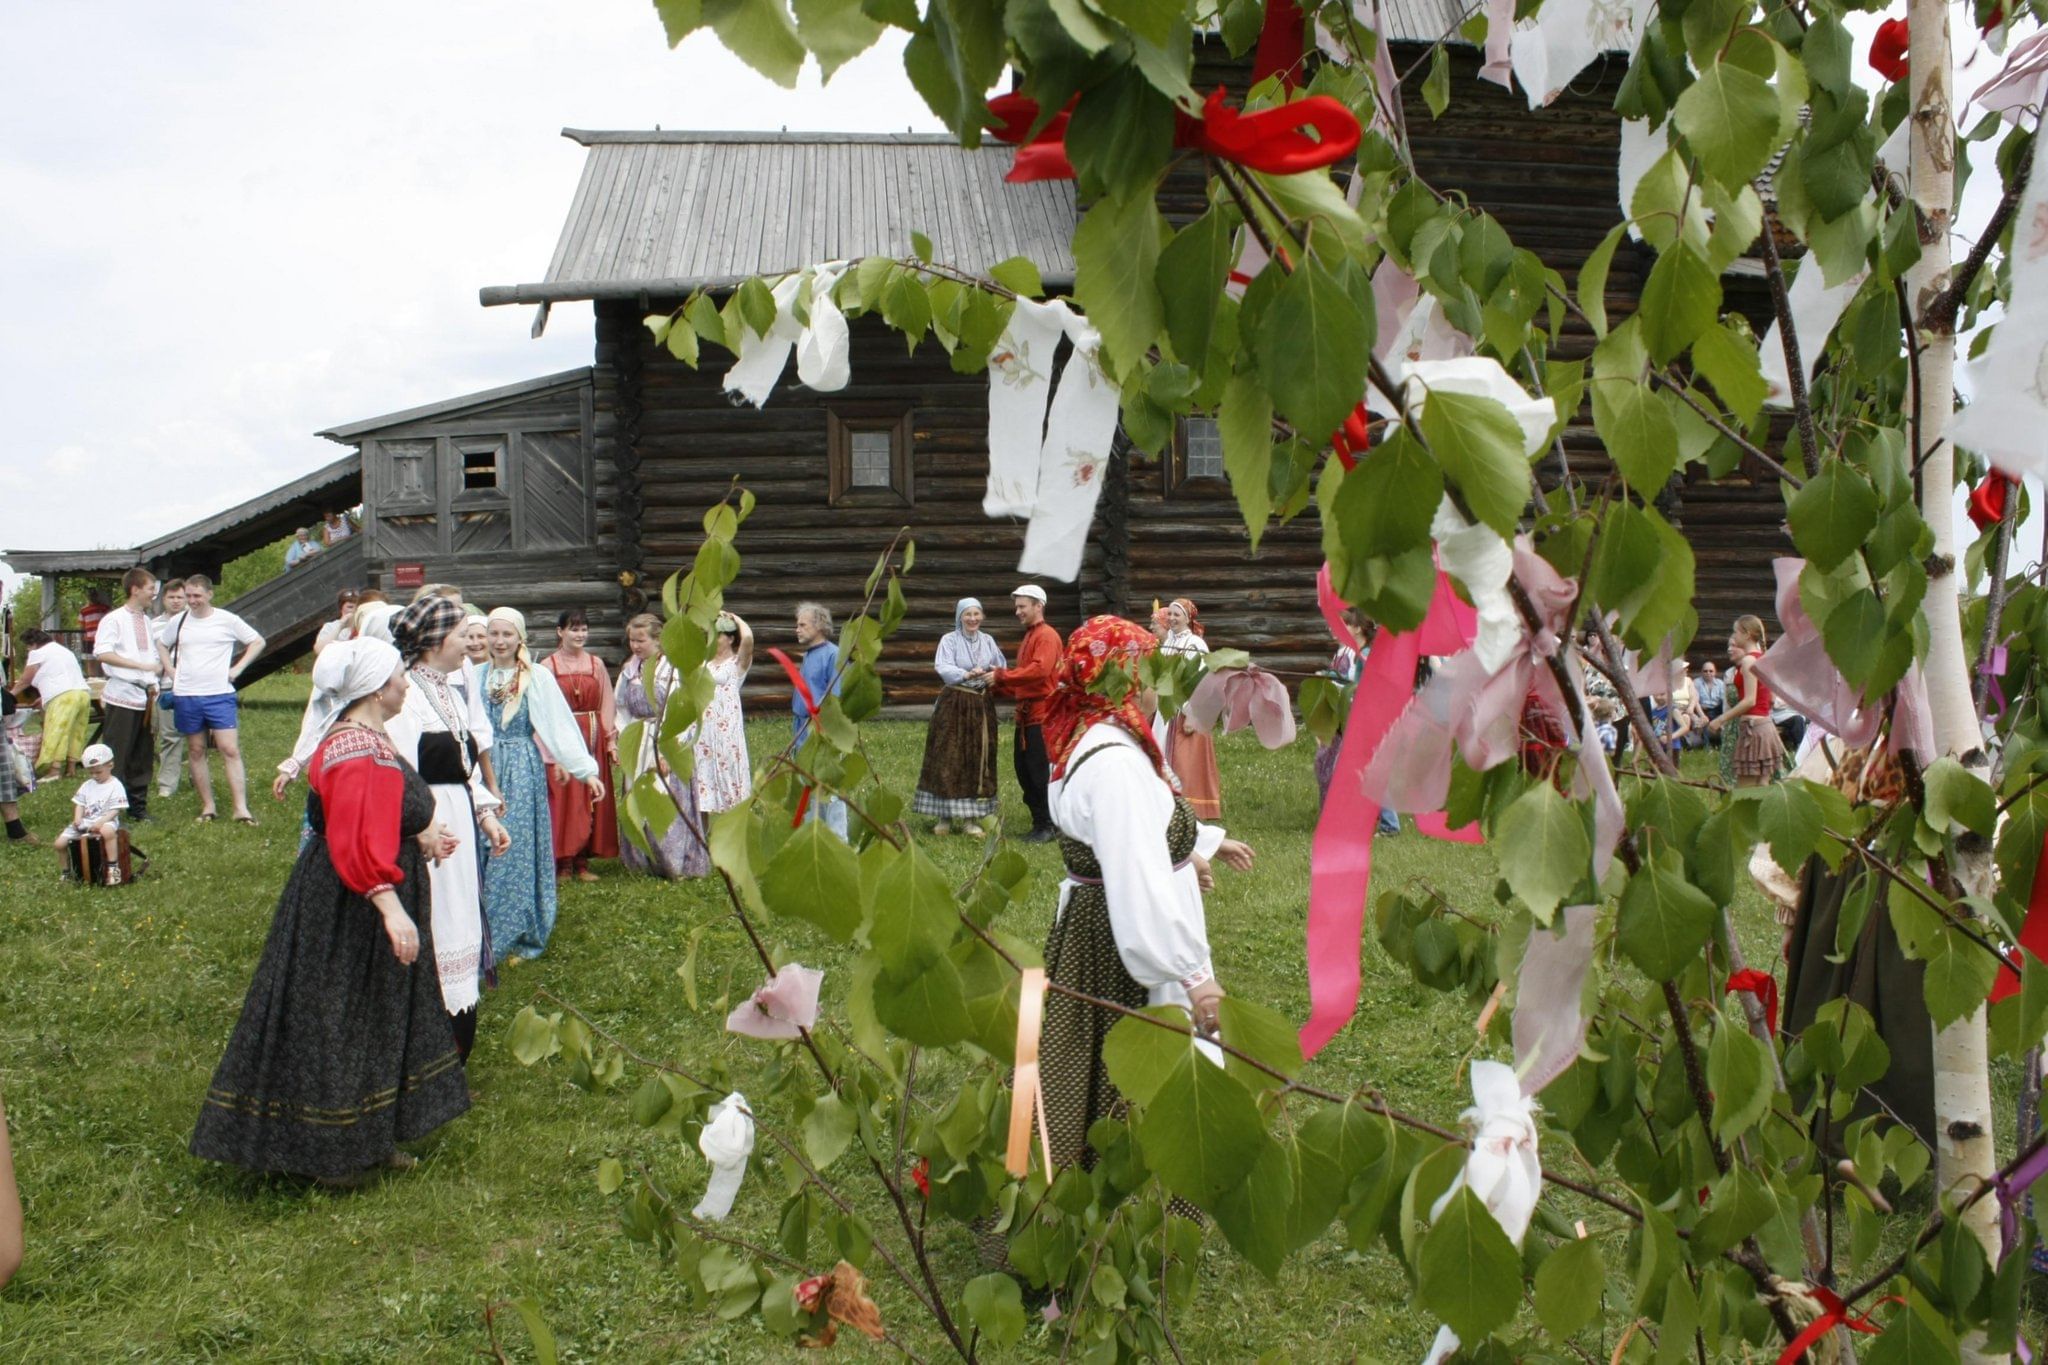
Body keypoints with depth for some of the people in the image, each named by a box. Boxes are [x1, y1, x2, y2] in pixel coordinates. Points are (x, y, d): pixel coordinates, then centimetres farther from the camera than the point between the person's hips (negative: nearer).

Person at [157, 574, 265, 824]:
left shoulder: (227, 620, -1)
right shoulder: (179, 621, 7)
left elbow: (258, 642, 7)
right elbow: (161, 645, 25)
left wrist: (237, 668, -1)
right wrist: (170, 670, 10)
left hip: (220, 695, -3)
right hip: (186, 696, 3)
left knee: (230, 750, -10)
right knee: (196, 751, 7)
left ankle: (241, 809, -12)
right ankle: (207, 806, 16)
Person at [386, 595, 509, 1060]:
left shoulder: (450, 692, 14)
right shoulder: (404, 695, -15)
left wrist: (486, 814, 13)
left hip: (459, 825, 9)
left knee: (459, 921, 14)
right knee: (432, 931, -4)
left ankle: (456, 1037, 24)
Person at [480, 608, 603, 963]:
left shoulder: (537, 677, -3)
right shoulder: (478, 676, 7)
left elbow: (560, 725, -5)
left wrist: (586, 771, -10)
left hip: (524, 772, -3)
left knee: (519, 847, -1)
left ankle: (520, 934, 10)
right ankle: (487, 937, 15)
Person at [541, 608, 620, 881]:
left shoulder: (596, 664, 8)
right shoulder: (548, 666, -1)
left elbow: (607, 704, 8)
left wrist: (612, 741, 1)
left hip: (593, 739, 3)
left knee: (591, 799, 4)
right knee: (563, 800, -4)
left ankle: (583, 860, 11)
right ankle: (564, 861, 4)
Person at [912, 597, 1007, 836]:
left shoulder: (988, 640, 9)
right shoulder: (949, 640, -3)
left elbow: (1002, 667, 10)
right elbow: (943, 668, -17)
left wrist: (996, 675, -14)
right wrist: (966, 675, -35)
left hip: (982, 706, 4)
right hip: (954, 706, -4)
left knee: (979, 760, 4)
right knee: (948, 759, -3)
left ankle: (970, 817, 11)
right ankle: (944, 816, 5)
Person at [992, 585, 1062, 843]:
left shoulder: (1047, 636, -9)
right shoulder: (1028, 637, 20)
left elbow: (1040, 669, -24)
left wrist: (1001, 675, -21)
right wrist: (999, 686, 9)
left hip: (1041, 713, -10)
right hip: (1026, 713, 10)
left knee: (1041, 772, -6)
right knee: (1023, 769, 10)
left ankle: (1049, 826, 1)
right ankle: (1039, 822, 17)